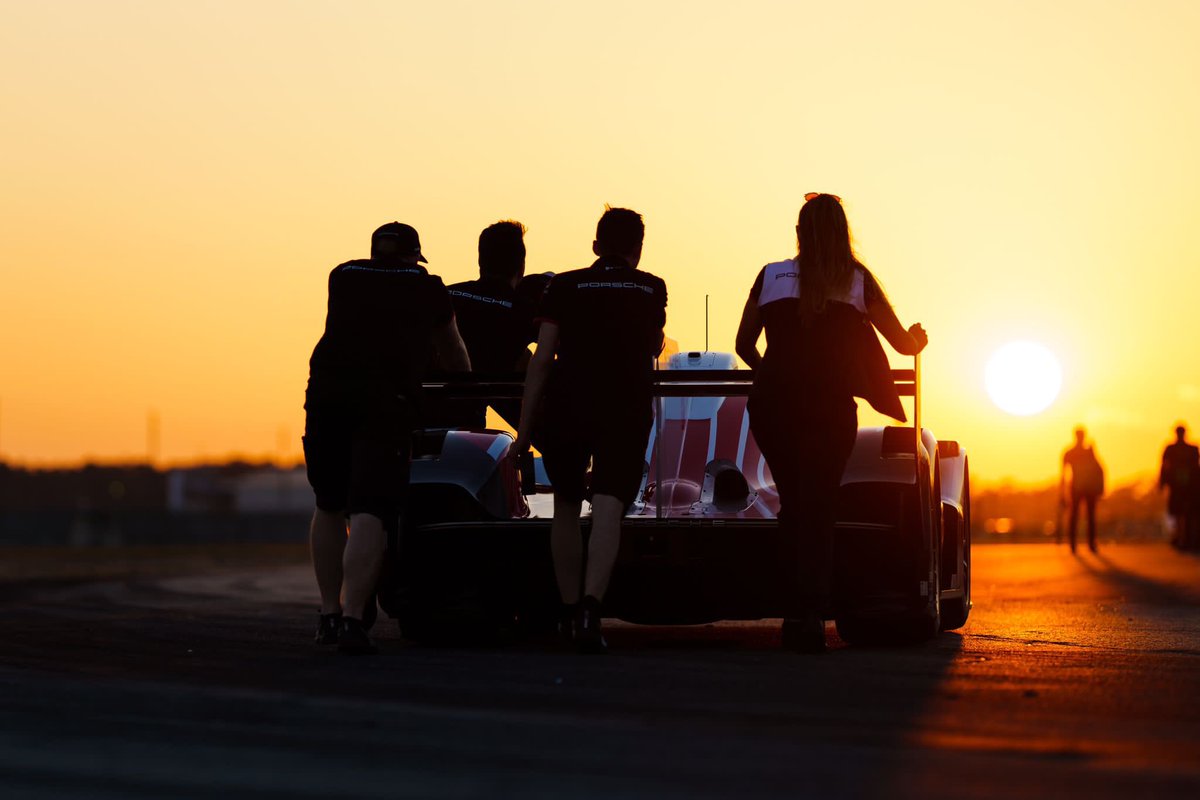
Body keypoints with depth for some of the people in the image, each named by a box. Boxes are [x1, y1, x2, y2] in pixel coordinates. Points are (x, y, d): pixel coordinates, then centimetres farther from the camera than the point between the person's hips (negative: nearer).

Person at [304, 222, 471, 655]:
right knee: (369, 512, -9)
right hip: (387, 396, -3)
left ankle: (329, 613, 19)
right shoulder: (428, 288, 21)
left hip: (327, 387, 3)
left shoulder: (343, 276, 25)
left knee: (329, 506, 18)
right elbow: (452, 351, 37)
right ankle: (352, 619, -21)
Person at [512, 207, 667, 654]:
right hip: (627, 411, 0)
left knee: (566, 505, 18)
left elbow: (541, 360, 0)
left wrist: (524, 431, 0)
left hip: (566, 407, 0)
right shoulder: (652, 290, 13)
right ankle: (591, 606, -28)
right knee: (607, 511, -8)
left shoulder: (564, 287, 8)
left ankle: (570, 612, 23)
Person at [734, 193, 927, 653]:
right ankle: (810, 613, -8)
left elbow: (743, 345, 17)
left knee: (793, 506, 15)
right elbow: (904, 344, 14)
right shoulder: (858, 281, 8)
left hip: (773, 402, 1)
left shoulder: (771, 276, 11)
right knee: (818, 509, 4)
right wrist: (917, 339, 38)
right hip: (830, 404, -1)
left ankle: (798, 609, 12)